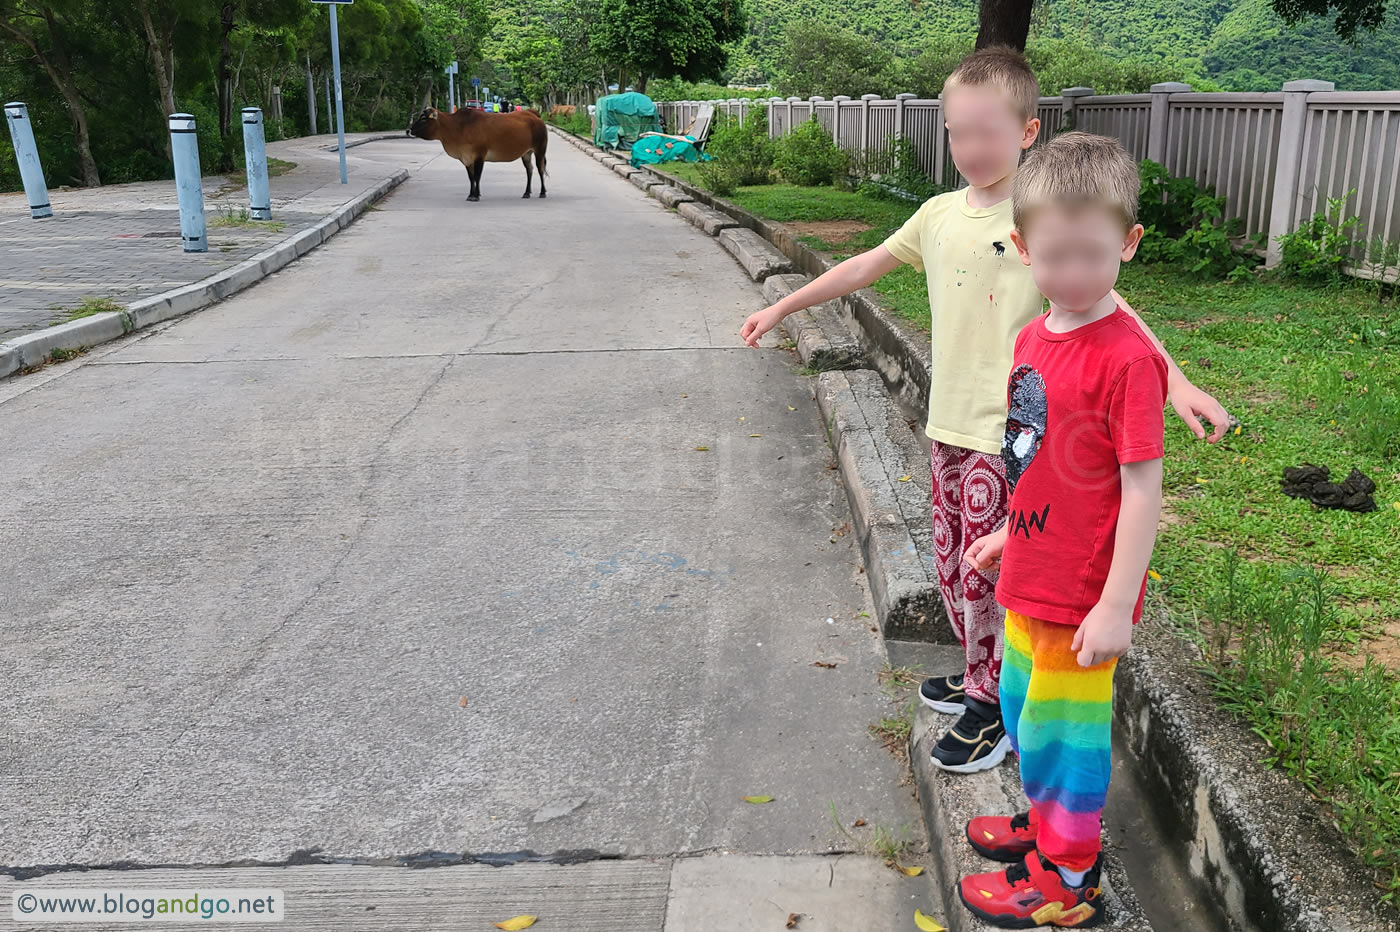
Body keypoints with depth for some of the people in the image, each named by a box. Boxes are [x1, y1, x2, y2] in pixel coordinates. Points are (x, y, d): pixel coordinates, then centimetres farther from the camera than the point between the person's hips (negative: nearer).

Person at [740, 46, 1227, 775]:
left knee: (986, 572, 0)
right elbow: (866, 266, 14)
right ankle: (980, 673, 37)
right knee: (951, 563, 17)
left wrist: (1175, 380, -33)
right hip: (949, 421, 7)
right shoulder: (941, 214, 5)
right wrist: (782, 308, 17)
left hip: (1007, 432, -6)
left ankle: (994, 709, 18)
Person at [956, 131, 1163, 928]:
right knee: (1024, 705, 24)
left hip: (1085, 594, -8)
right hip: (1032, 577, 8)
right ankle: (1050, 821, 47)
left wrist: (1117, 605, -20)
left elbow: (1143, 489, -21)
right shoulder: (1035, 337, 3)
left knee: (1066, 725, 8)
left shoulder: (1127, 358, -22)